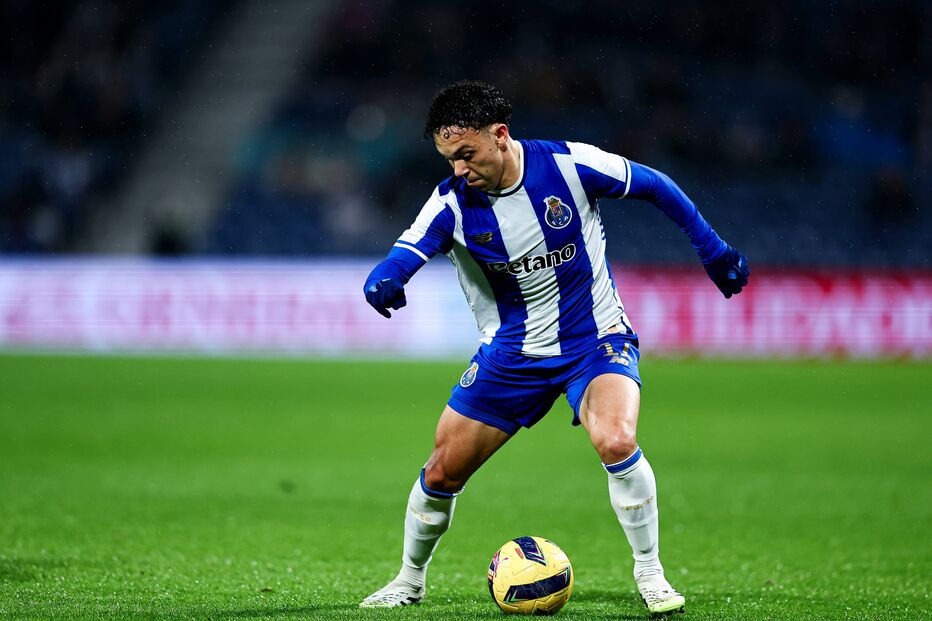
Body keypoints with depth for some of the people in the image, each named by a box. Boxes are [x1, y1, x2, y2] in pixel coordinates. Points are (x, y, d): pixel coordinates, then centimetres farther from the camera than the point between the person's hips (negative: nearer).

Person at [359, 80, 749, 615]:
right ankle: (410, 580, 28)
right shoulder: (452, 204, -13)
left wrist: (712, 249, 2)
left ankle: (650, 572, -11)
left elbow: (654, 185, -3)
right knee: (443, 471, 2)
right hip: (512, 352, 3)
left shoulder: (568, 165, -18)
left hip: (596, 340, -3)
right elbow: (404, 257, -26)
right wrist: (382, 284, -51)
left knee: (616, 440, -30)